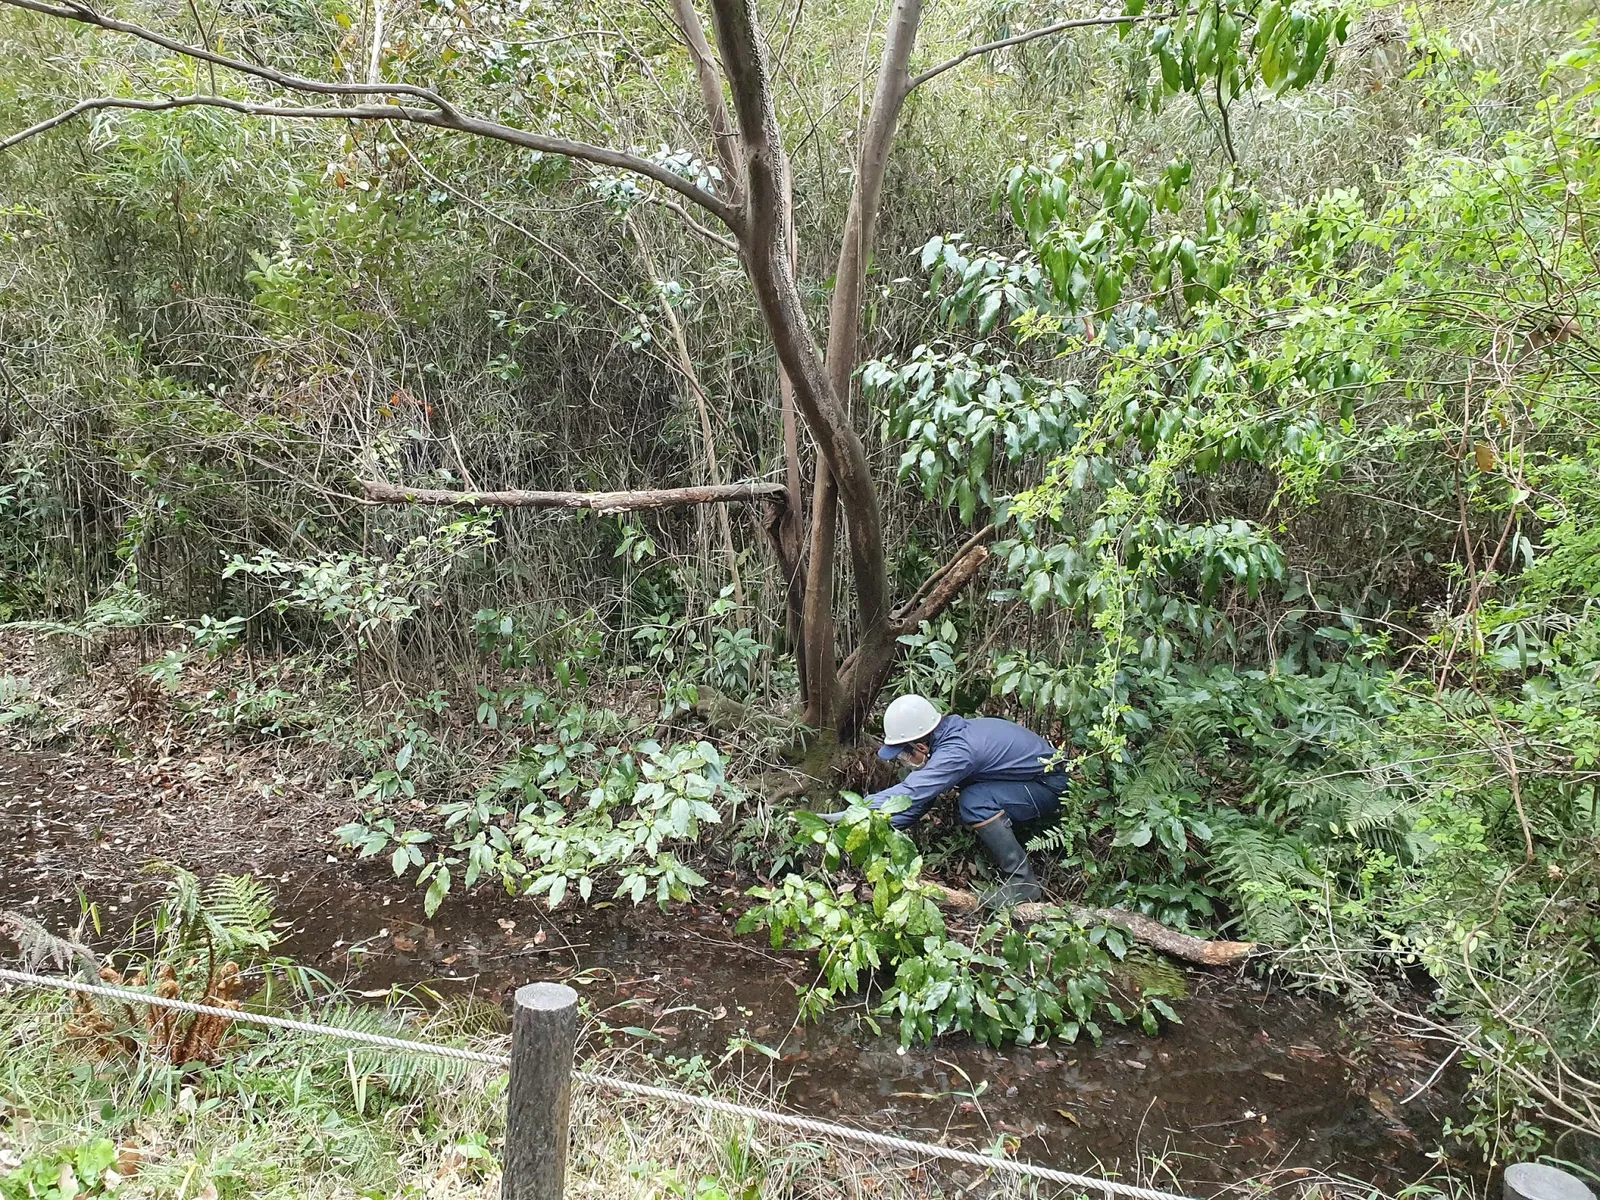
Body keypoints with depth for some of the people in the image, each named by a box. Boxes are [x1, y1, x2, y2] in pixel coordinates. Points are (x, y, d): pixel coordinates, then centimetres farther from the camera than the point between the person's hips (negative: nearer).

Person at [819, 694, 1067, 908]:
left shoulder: (958, 751, -31)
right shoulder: (949, 735, -3)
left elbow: (910, 793, -37)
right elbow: (917, 796, 2)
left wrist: (845, 817, -36)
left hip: (1051, 786, -9)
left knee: (975, 803, -26)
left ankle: (1022, 882, -15)